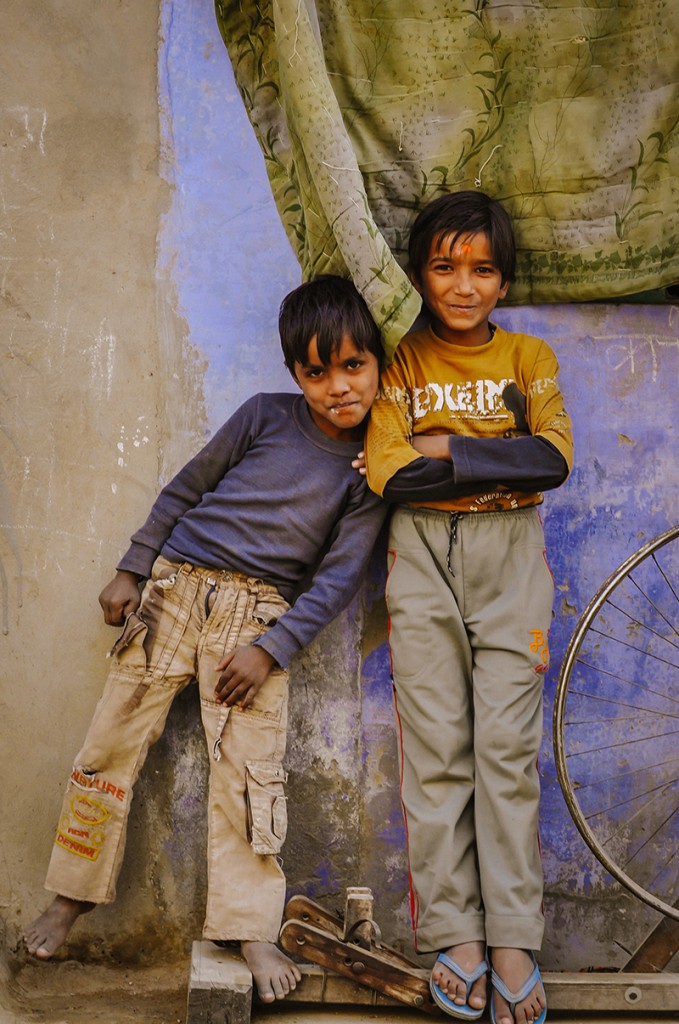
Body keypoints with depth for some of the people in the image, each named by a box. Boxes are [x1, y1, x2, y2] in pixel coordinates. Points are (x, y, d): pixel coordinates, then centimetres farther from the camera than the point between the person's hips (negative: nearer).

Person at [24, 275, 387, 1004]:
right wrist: (130, 572, 8)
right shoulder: (266, 417, 1)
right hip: (174, 586, 1)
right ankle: (73, 895, 21)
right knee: (110, 745, 4)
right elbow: (186, 489, 9)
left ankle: (250, 930, 6)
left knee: (250, 767, -6)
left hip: (260, 613, -1)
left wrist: (270, 649, -11)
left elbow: (339, 575, -4)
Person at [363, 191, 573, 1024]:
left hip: (509, 556, 0)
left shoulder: (528, 356, 10)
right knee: (436, 748, -2)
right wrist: (502, 465, -8)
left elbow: (555, 456, -6)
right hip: (422, 556, 0)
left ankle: (512, 940, 3)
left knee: (508, 746, -3)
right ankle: (453, 934, 5)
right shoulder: (401, 360, 7)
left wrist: (448, 450, -10)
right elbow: (387, 472, -6)